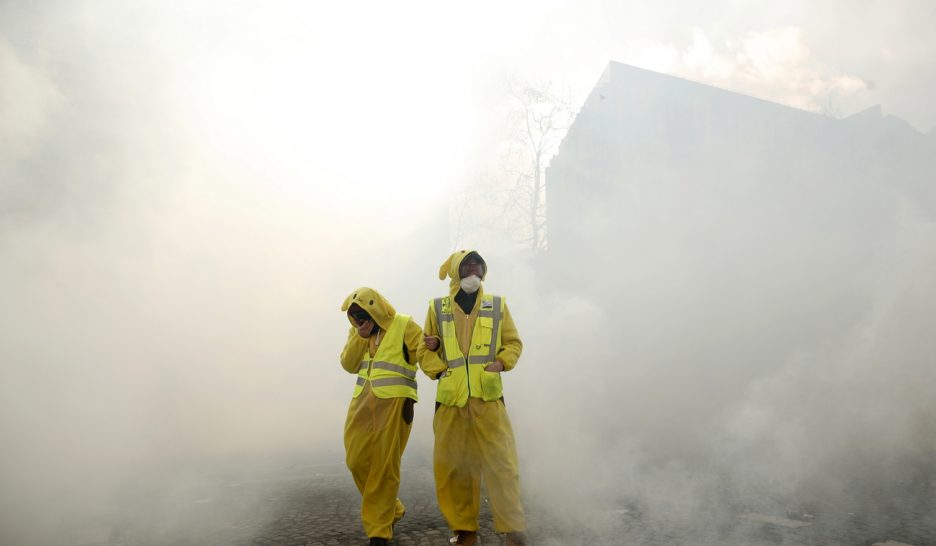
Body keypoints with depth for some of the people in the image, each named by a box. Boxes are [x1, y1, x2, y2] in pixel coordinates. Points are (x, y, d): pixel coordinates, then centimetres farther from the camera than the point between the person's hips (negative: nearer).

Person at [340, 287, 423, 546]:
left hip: (393, 403, -6)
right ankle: (391, 510, 27)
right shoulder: (358, 331, 14)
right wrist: (360, 337, -5)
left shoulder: (404, 326, -4)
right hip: (363, 403, 6)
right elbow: (348, 365, 5)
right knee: (357, 461, 6)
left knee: (384, 466, -4)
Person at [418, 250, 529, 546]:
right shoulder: (437, 308, 9)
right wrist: (441, 371, -6)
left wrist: (501, 363, -5)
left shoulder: (497, 305, 10)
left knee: (501, 462, -7)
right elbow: (425, 352, 12)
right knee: (450, 466, 5)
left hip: (488, 398, -1)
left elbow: (513, 343, 13)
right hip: (450, 399, 1)